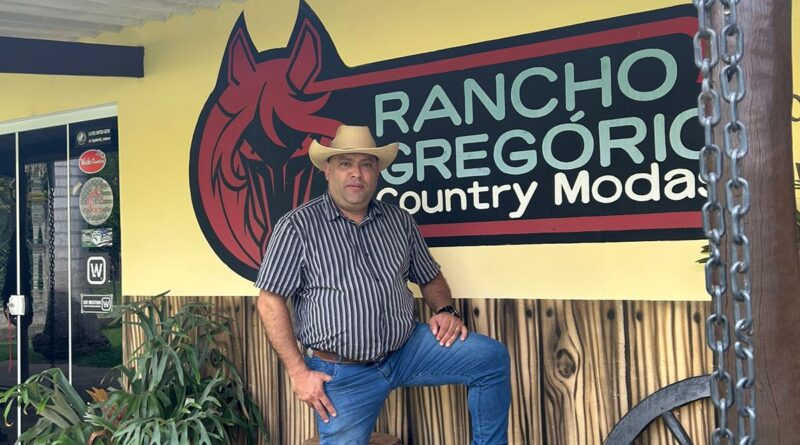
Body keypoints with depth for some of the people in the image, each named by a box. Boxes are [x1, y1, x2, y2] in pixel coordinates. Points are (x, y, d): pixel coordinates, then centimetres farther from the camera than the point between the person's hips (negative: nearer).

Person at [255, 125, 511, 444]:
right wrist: (298, 371, -12)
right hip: (341, 371, -3)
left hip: (406, 349, 4)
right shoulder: (298, 226, -7)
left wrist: (445, 310, -4)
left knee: (492, 357, -8)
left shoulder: (400, 221, 7)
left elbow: (430, 278, 18)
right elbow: (270, 301, -8)